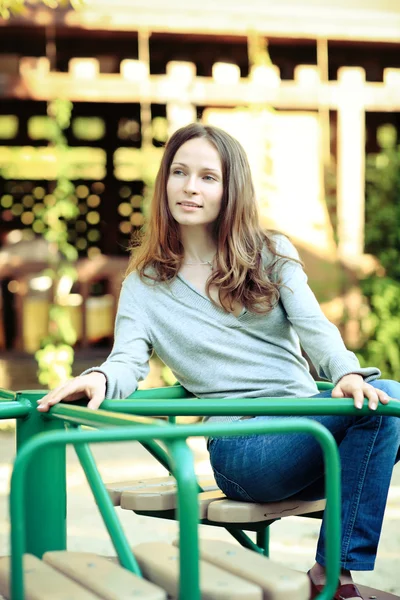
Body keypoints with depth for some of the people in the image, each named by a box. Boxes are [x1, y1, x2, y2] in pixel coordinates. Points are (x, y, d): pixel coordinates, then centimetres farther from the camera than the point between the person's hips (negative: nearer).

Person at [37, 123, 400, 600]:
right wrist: (99, 379, -29)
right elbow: (127, 363, -4)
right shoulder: (145, 286, 11)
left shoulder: (273, 255, 15)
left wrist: (347, 372, -23)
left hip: (308, 428, 4)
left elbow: (314, 327, -1)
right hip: (241, 447, -4)